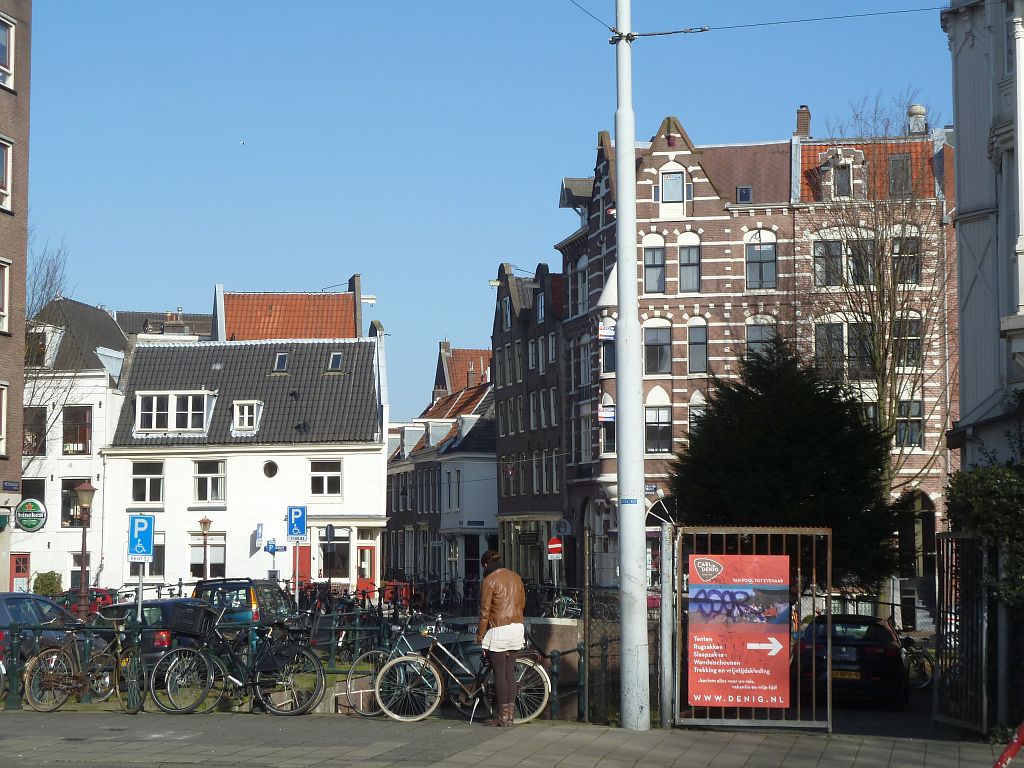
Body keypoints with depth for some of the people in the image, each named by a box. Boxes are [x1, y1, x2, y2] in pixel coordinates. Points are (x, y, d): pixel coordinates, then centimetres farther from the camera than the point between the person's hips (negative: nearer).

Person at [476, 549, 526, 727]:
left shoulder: (489, 581, -9)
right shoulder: (515, 577, 11)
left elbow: (485, 611, -10)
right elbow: (522, 602, 17)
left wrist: (480, 636, -4)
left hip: (498, 629, -7)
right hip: (517, 626, 7)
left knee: (499, 673, -2)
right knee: (510, 671, 11)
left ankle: (503, 715, -1)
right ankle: (510, 712, 12)